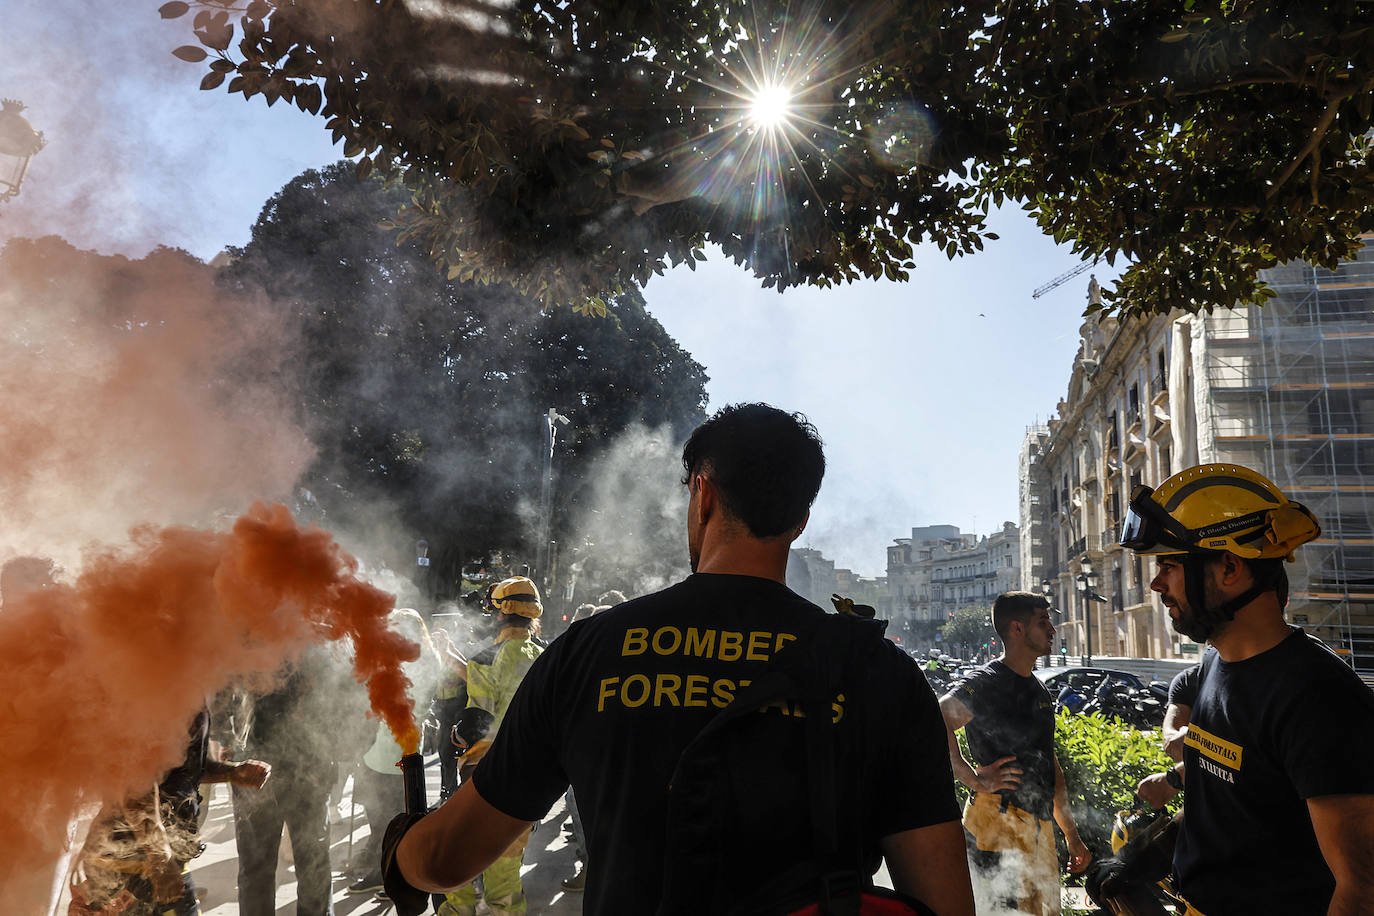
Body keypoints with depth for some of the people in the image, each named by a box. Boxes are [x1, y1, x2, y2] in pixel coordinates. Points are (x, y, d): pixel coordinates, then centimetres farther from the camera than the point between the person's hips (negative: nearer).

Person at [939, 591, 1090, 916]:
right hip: (997, 823, -9)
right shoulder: (985, 682, -11)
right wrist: (976, 779, -24)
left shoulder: (1040, 691, 18)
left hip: (1040, 828, 9)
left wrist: (1071, 835, 22)